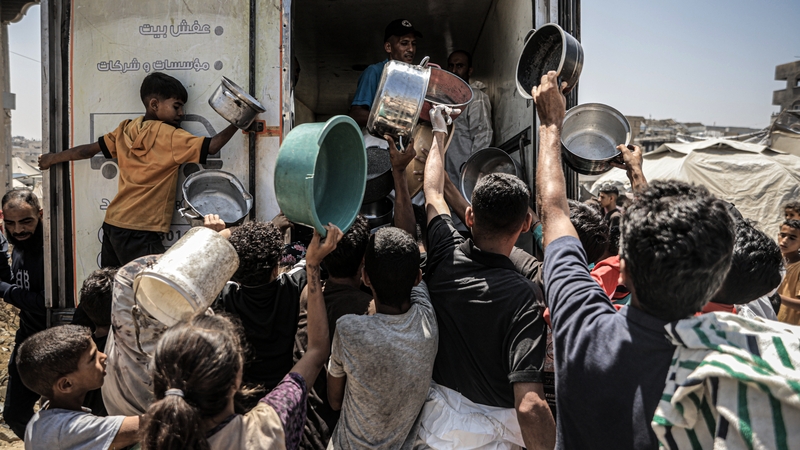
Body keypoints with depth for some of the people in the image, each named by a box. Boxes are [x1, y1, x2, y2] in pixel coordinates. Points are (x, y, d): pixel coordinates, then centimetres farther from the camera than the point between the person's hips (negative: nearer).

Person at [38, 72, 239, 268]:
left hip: (112, 223, 8)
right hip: (138, 231, -8)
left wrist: (53, 158, 30)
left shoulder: (126, 129, 8)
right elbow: (210, 147, -17)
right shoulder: (169, 136, -11)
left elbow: (90, 149, 15)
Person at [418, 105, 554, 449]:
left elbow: (433, 195, 6)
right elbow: (529, 407, -34)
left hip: (432, 422, 3)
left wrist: (439, 131, 20)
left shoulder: (445, 257, -14)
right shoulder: (525, 297, -28)